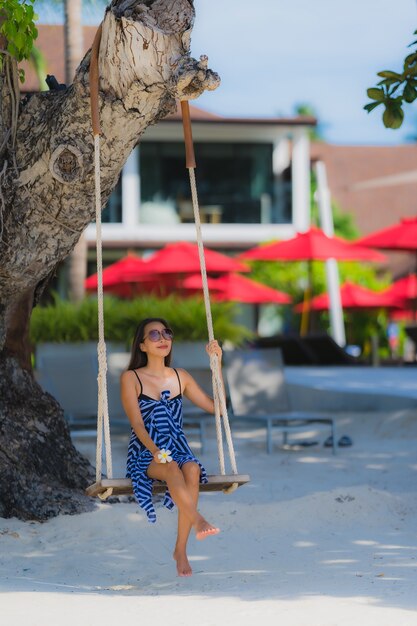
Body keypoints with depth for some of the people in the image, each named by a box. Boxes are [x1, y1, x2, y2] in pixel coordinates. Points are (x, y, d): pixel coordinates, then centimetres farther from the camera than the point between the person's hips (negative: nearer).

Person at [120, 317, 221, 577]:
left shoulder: (181, 377, 14)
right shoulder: (131, 378, 2)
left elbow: (216, 407, 14)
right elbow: (137, 422, -8)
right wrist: (154, 450, -26)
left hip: (179, 451, 3)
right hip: (145, 455, -3)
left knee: (192, 469, -32)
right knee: (172, 469, -37)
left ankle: (181, 549, -28)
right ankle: (197, 521, -50)